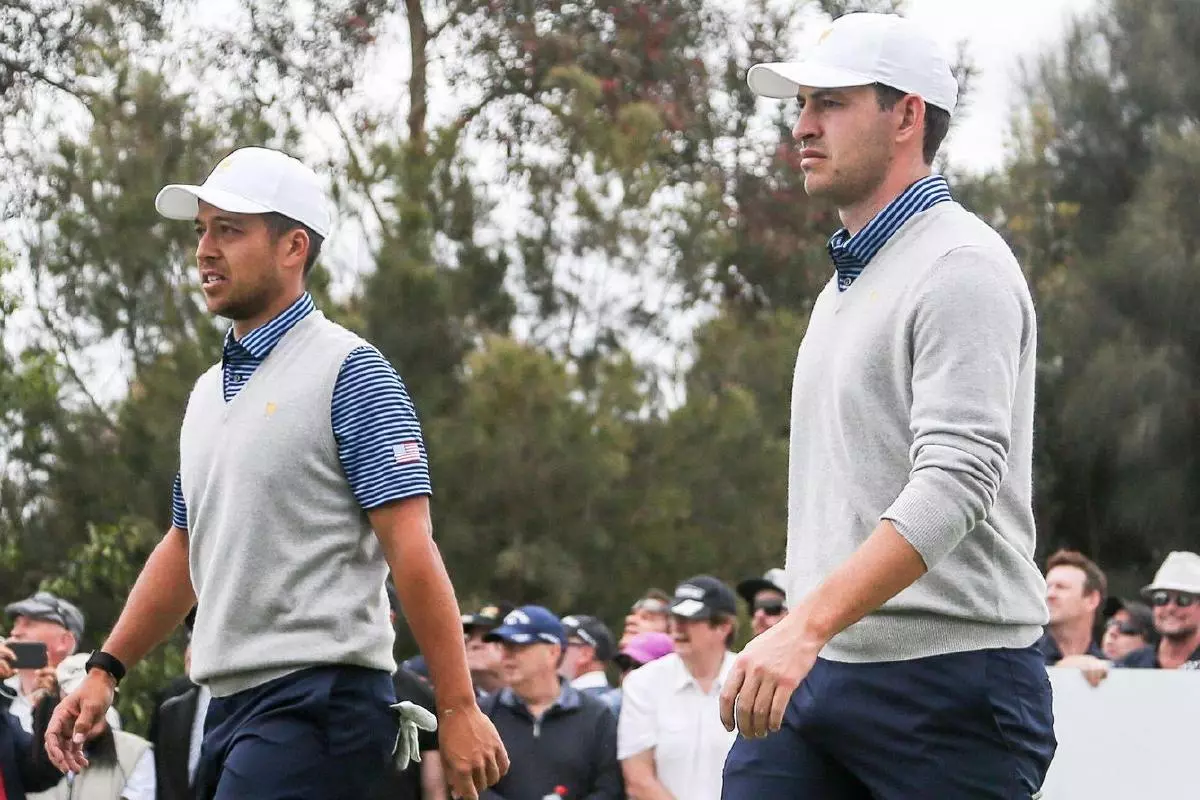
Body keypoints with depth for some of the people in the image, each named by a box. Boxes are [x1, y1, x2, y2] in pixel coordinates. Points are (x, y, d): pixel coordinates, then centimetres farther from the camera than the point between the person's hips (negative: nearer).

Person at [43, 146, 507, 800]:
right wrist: (105, 671, 19)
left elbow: (411, 548, -12)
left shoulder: (348, 373, -5)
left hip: (322, 694, -8)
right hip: (230, 703, 8)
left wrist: (458, 709, -16)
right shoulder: (209, 391, 20)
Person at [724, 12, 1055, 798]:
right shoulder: (844, 284, 20)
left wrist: (808, 623, -29)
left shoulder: (959, 268, -10)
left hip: (947, 677, -8)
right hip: (817, 670, 8)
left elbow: (954, 485, -21)